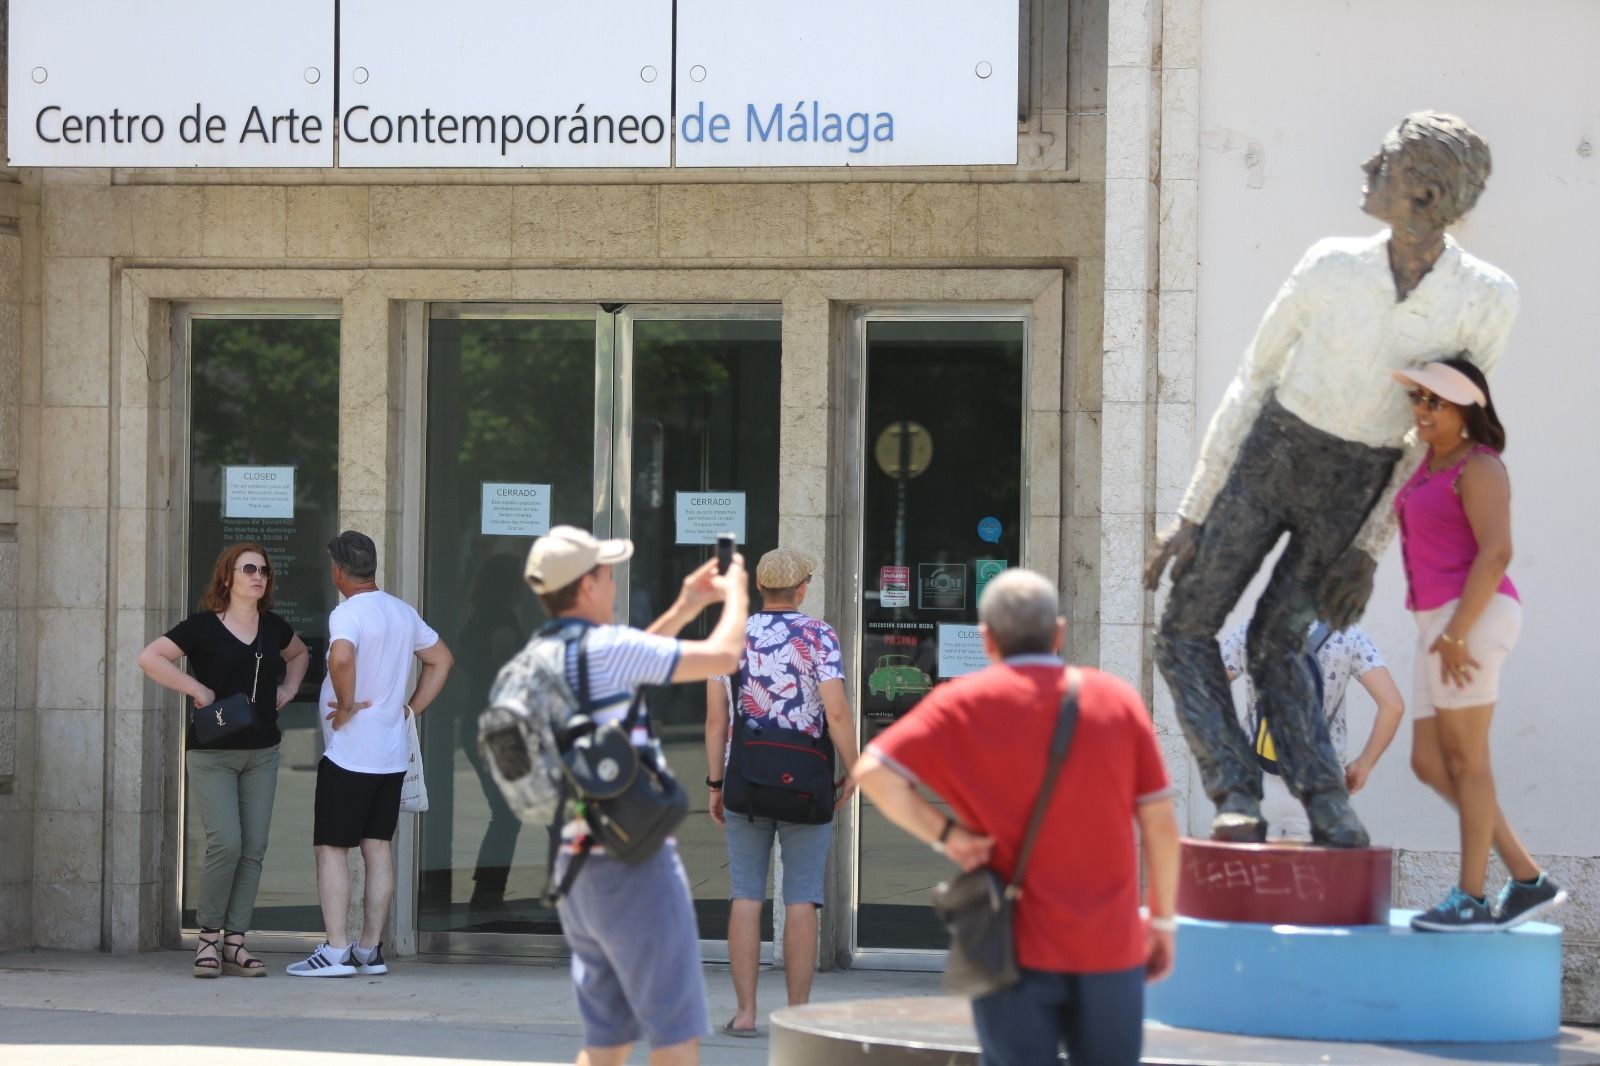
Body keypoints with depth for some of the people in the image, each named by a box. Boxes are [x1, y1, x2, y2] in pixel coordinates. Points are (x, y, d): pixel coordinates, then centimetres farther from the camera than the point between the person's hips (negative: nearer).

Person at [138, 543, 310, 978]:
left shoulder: (273, 628, 10)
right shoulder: (203, 626, -6)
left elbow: (299, 654, 32)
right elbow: (149, 658, -14)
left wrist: (289, 687, 14)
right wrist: (196, 688, -17)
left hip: (262, 752, 5)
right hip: (211, 752, -5)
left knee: (253, 849, -1)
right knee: (226, 843, -17)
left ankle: (234, 942, 4)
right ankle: (208, 938, -3)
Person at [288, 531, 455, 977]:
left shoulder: (348, 614, -15)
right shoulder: (403, 613, 10)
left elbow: (341, 657, -36)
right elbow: (441, 660, 22)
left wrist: (347, 705, -21)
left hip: (348, 753, -8)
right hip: (392, 752, 8)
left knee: (331, 849, -3)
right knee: (378, 848, 10)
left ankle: (336, 951, -7)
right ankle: (370, 950, 12)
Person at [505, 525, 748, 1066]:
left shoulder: (527, 667, 9)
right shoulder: (603, 647, -15)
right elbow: (723, 656, -10)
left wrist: (683, 610, 27)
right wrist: (735, 593, 9)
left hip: (576, 869, 8)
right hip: (634, 867, -8)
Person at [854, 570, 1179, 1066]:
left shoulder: (964, 703, -1)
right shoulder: (1118, 699, 3)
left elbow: (874, 772, -13)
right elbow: (1160, 822, 3)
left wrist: (944, 833, -5)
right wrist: (1162, 918, 13)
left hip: (1017, 945, -2)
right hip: (1111, 944, 2)